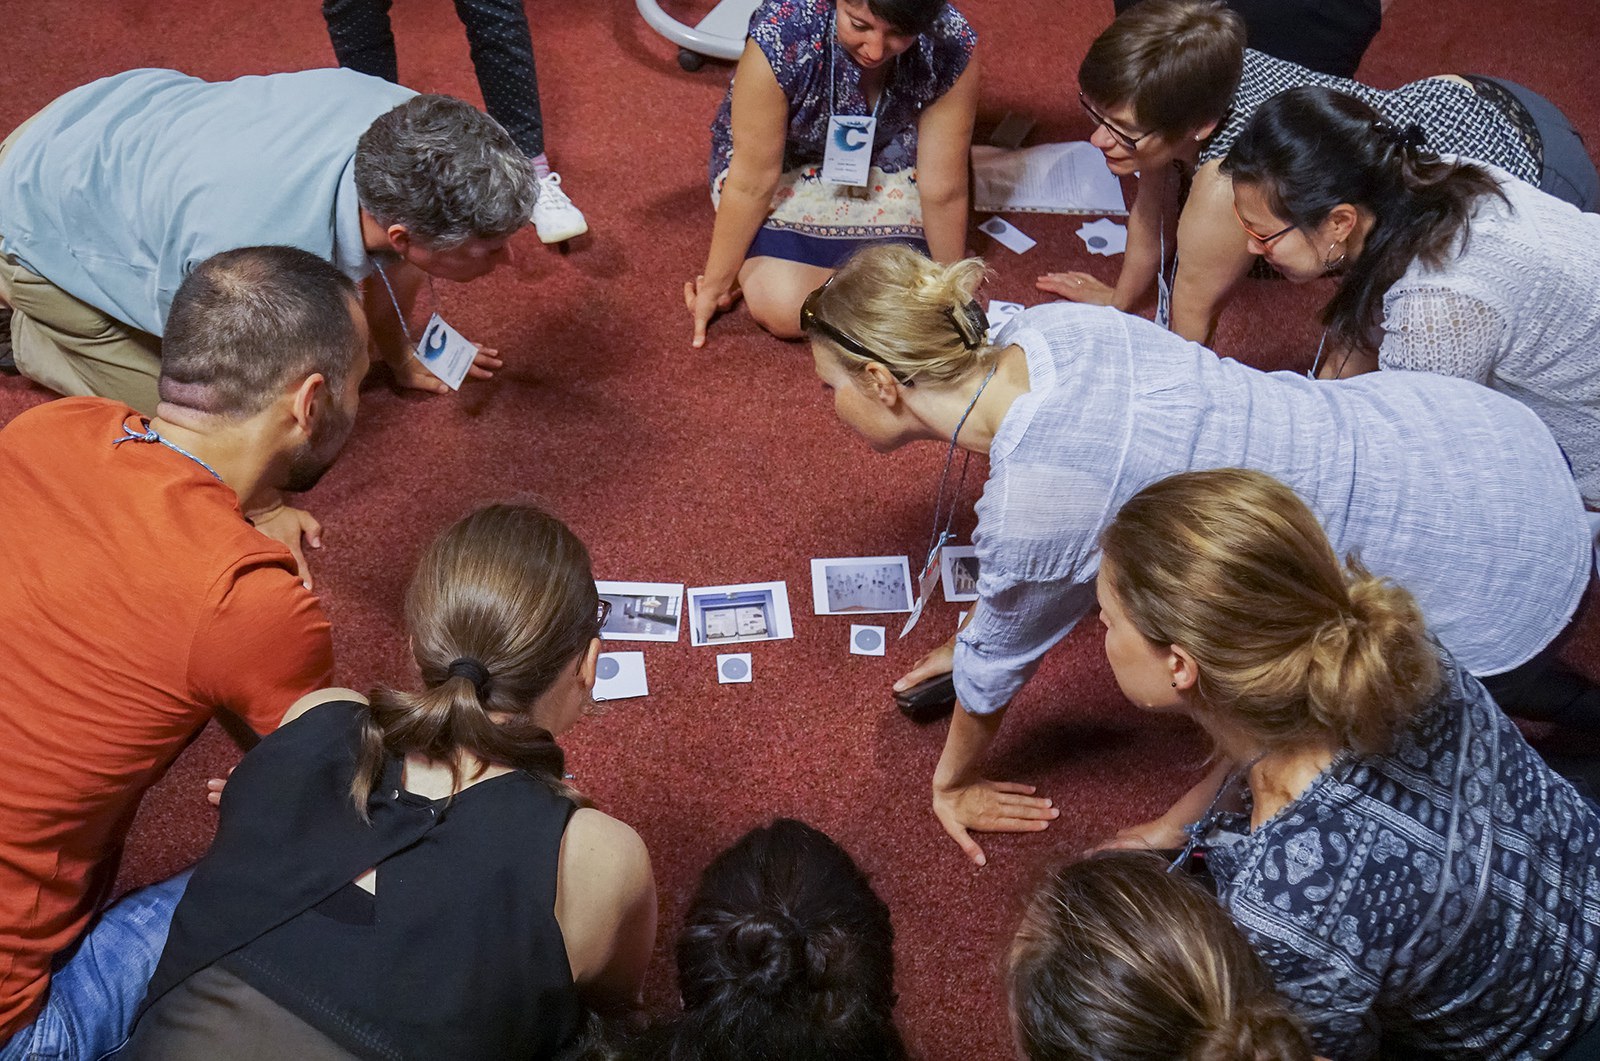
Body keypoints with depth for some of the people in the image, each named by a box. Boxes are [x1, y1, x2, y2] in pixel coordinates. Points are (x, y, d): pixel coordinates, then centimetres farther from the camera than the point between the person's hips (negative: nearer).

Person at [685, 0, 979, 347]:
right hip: (784, 161, -2)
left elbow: (943, 189, -17)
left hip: (884, 162, 2)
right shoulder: (780, 35, -36)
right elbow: (752, 183, -25)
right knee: (786, 309, -22)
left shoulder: (953, 44, -29)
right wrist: (714, 284, -14)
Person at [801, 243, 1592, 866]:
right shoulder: (1040, 331, -7)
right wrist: (978, 639, 26)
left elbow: (998, 663, -8)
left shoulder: (1033, 503, -29)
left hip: (1489, 568, -7)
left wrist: (952, 783, 12)